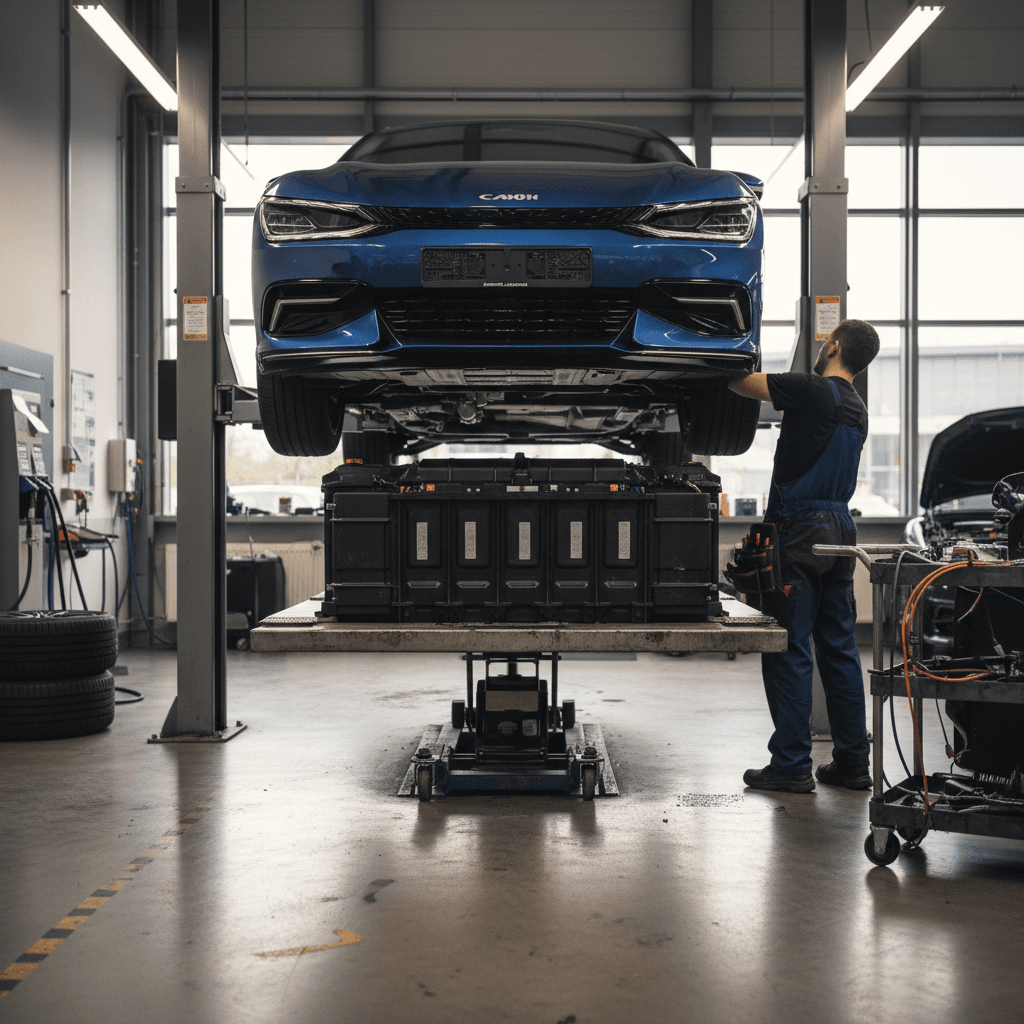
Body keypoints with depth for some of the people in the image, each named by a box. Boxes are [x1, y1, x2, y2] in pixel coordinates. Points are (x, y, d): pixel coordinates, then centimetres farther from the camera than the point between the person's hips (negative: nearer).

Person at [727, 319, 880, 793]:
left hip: (801, 529, -8)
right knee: (839, 647, 11)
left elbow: (740, 382, -10)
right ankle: (851, 762, 15)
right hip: (841, 528, 8)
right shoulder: (857, 409, 16)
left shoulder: (812, 389, -10)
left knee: (789, 649, -4)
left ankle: (791, 764, -3)